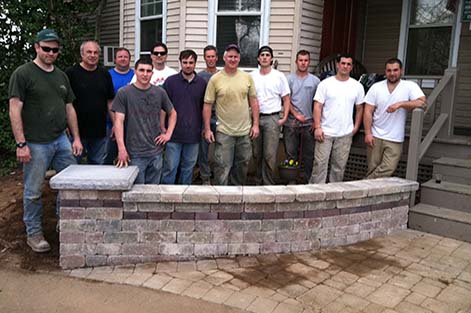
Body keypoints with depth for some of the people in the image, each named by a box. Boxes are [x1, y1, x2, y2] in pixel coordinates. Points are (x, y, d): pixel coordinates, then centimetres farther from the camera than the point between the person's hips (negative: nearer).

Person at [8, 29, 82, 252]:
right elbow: (15, 110, -10)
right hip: (36, 144, -6)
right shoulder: (23, 74, -5)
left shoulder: (61, 76, 14)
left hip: (61, 140, 6)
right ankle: (34, 234, 20)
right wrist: (21, 144, -15)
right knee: (33, 192, 4)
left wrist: (76, 138, 11)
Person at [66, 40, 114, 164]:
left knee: (97, 165, 12)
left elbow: (110, 101, 10)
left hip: (99, 131, 4)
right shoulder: (71, 73, -4)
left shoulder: (105, 74, 8)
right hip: (77, 130, -3)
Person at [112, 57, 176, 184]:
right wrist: (121, 148, -18)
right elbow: (119, 120, -9)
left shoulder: (160, 92, 6)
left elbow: (172, 113, 19)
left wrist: (168, 134, 6)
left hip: (156, 152, 4)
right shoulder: (124, 93, -4)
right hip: (134, 154, -3)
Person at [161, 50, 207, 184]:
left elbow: (205, 107, 12)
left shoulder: (202, 83, 5)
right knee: (170, 167, 1)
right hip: (174, 133, -2)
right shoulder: (170, 81, -1)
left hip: (193, 134, 2)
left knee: (188, 167, 13)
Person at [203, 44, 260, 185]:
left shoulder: (247, 77, 4)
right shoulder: (215, 79, -4)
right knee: (222, 168, -3)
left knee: (242, 166, 15)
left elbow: (253, 101, 9)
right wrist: (207, 129, -6)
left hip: (245, 131, 4)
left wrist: (255, 124, 3)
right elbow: (207, 105, -3)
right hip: (224, 132, -3)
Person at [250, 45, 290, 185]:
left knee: (270, 155, -7)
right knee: (257, 154, 10)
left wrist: (284, 118, -6)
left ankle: (268, 184, 5)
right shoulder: (252, 76, 7)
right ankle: (259, 182, 24)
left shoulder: (279, 76, 1)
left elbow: (286, 99, 3)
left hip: (272, 118, -3)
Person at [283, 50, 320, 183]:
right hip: (291, 122, -1)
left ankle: (307, 181, 17)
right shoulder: (289, 79, 3)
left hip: (309, 123, 1)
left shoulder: (315, 80, 6)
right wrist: (296, 115, -10)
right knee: (291, 153, 4)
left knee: (308, 155, 6)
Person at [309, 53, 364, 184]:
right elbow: (318, 106, -5)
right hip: (325, 132, -2)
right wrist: (317, 127, -13)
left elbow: (360, 108, 13)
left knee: (340, 166, 9)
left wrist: (356, 127, 6)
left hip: (345, 134, 2)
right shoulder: (325, 84, -1)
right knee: (320, 163, -3)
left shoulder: (357, 86, 6)